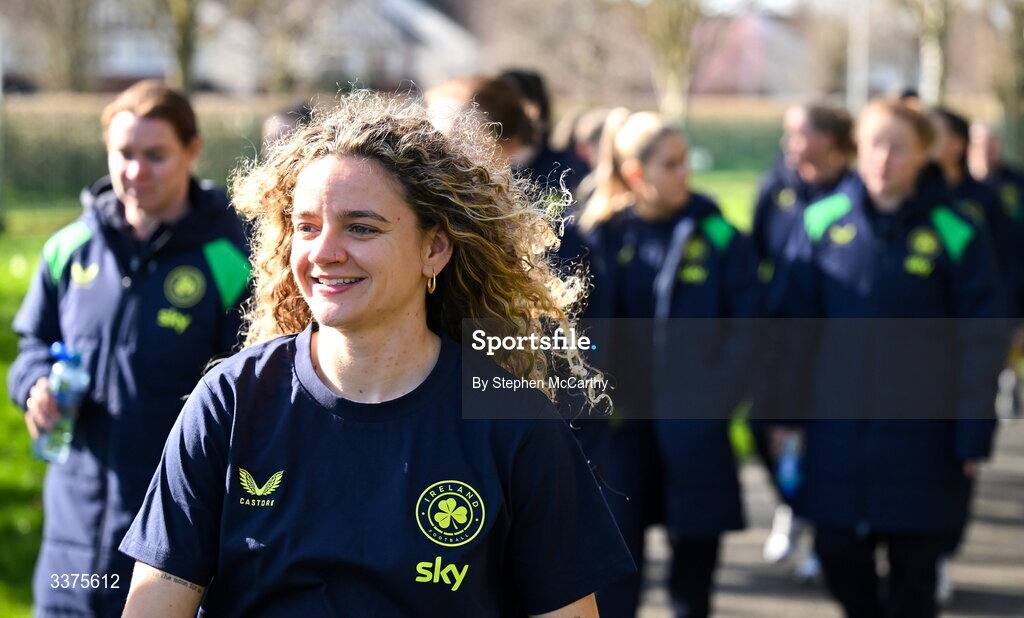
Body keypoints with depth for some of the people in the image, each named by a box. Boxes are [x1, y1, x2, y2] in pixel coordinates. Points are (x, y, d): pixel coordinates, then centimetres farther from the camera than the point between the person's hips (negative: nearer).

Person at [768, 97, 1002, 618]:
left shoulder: (955, 236, -6)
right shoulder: (821, 222, 0)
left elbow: (979, 342, -3)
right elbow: (792, 323, 5)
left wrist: (973, 436, -6)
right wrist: (789, 412, 3)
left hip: (922, 435, -2)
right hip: (836, 424, 2)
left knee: (913, 565, 6)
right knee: (838, 554, 8)